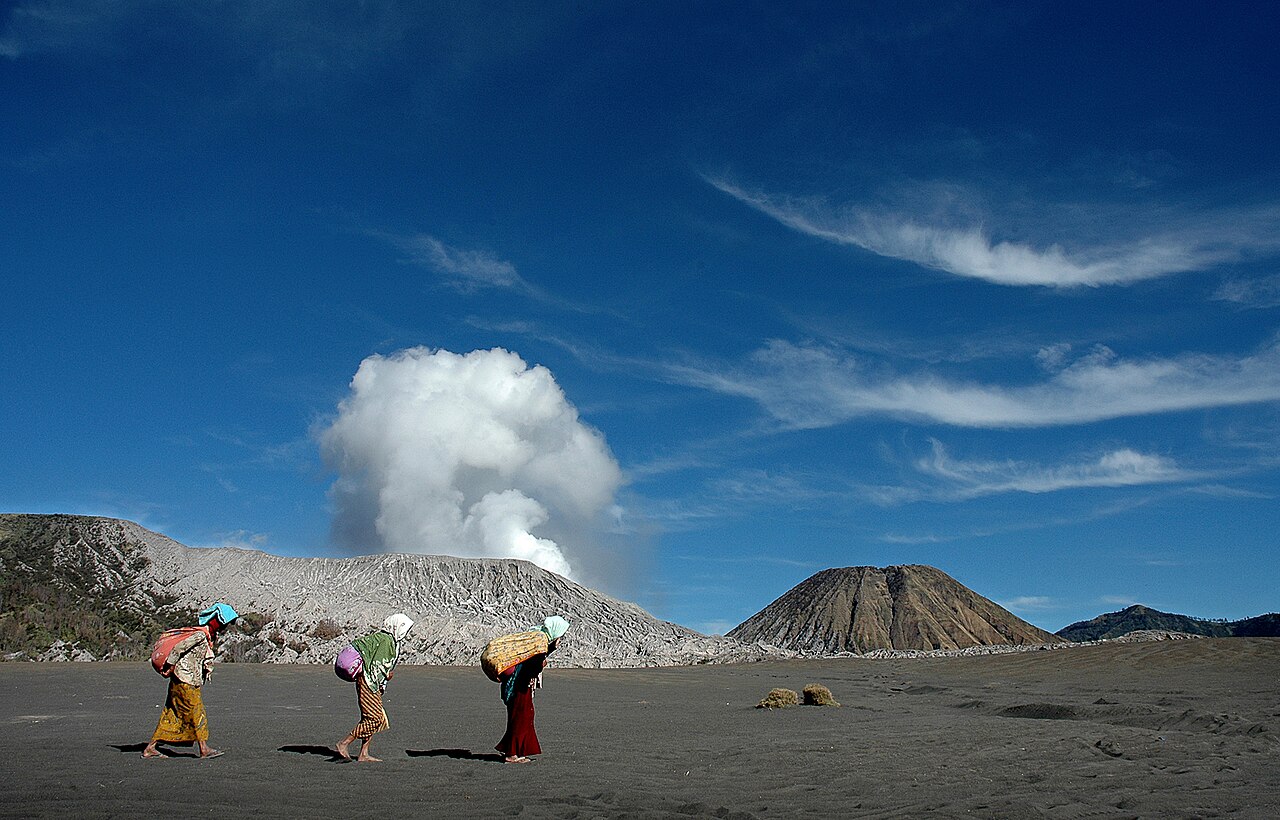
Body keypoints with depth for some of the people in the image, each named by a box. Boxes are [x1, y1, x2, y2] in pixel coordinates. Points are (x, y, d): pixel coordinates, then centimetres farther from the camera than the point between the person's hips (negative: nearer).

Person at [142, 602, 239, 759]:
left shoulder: (212, 637, 12)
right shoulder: (200, 635, -17)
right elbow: (178, 648, -18)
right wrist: (170, 667, -12)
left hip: (192, 681, 9)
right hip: (184, 680, -9)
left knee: (172, 715, 10)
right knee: (196, 713, -5)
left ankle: (150, 748, 14)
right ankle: (204, 749, -1)